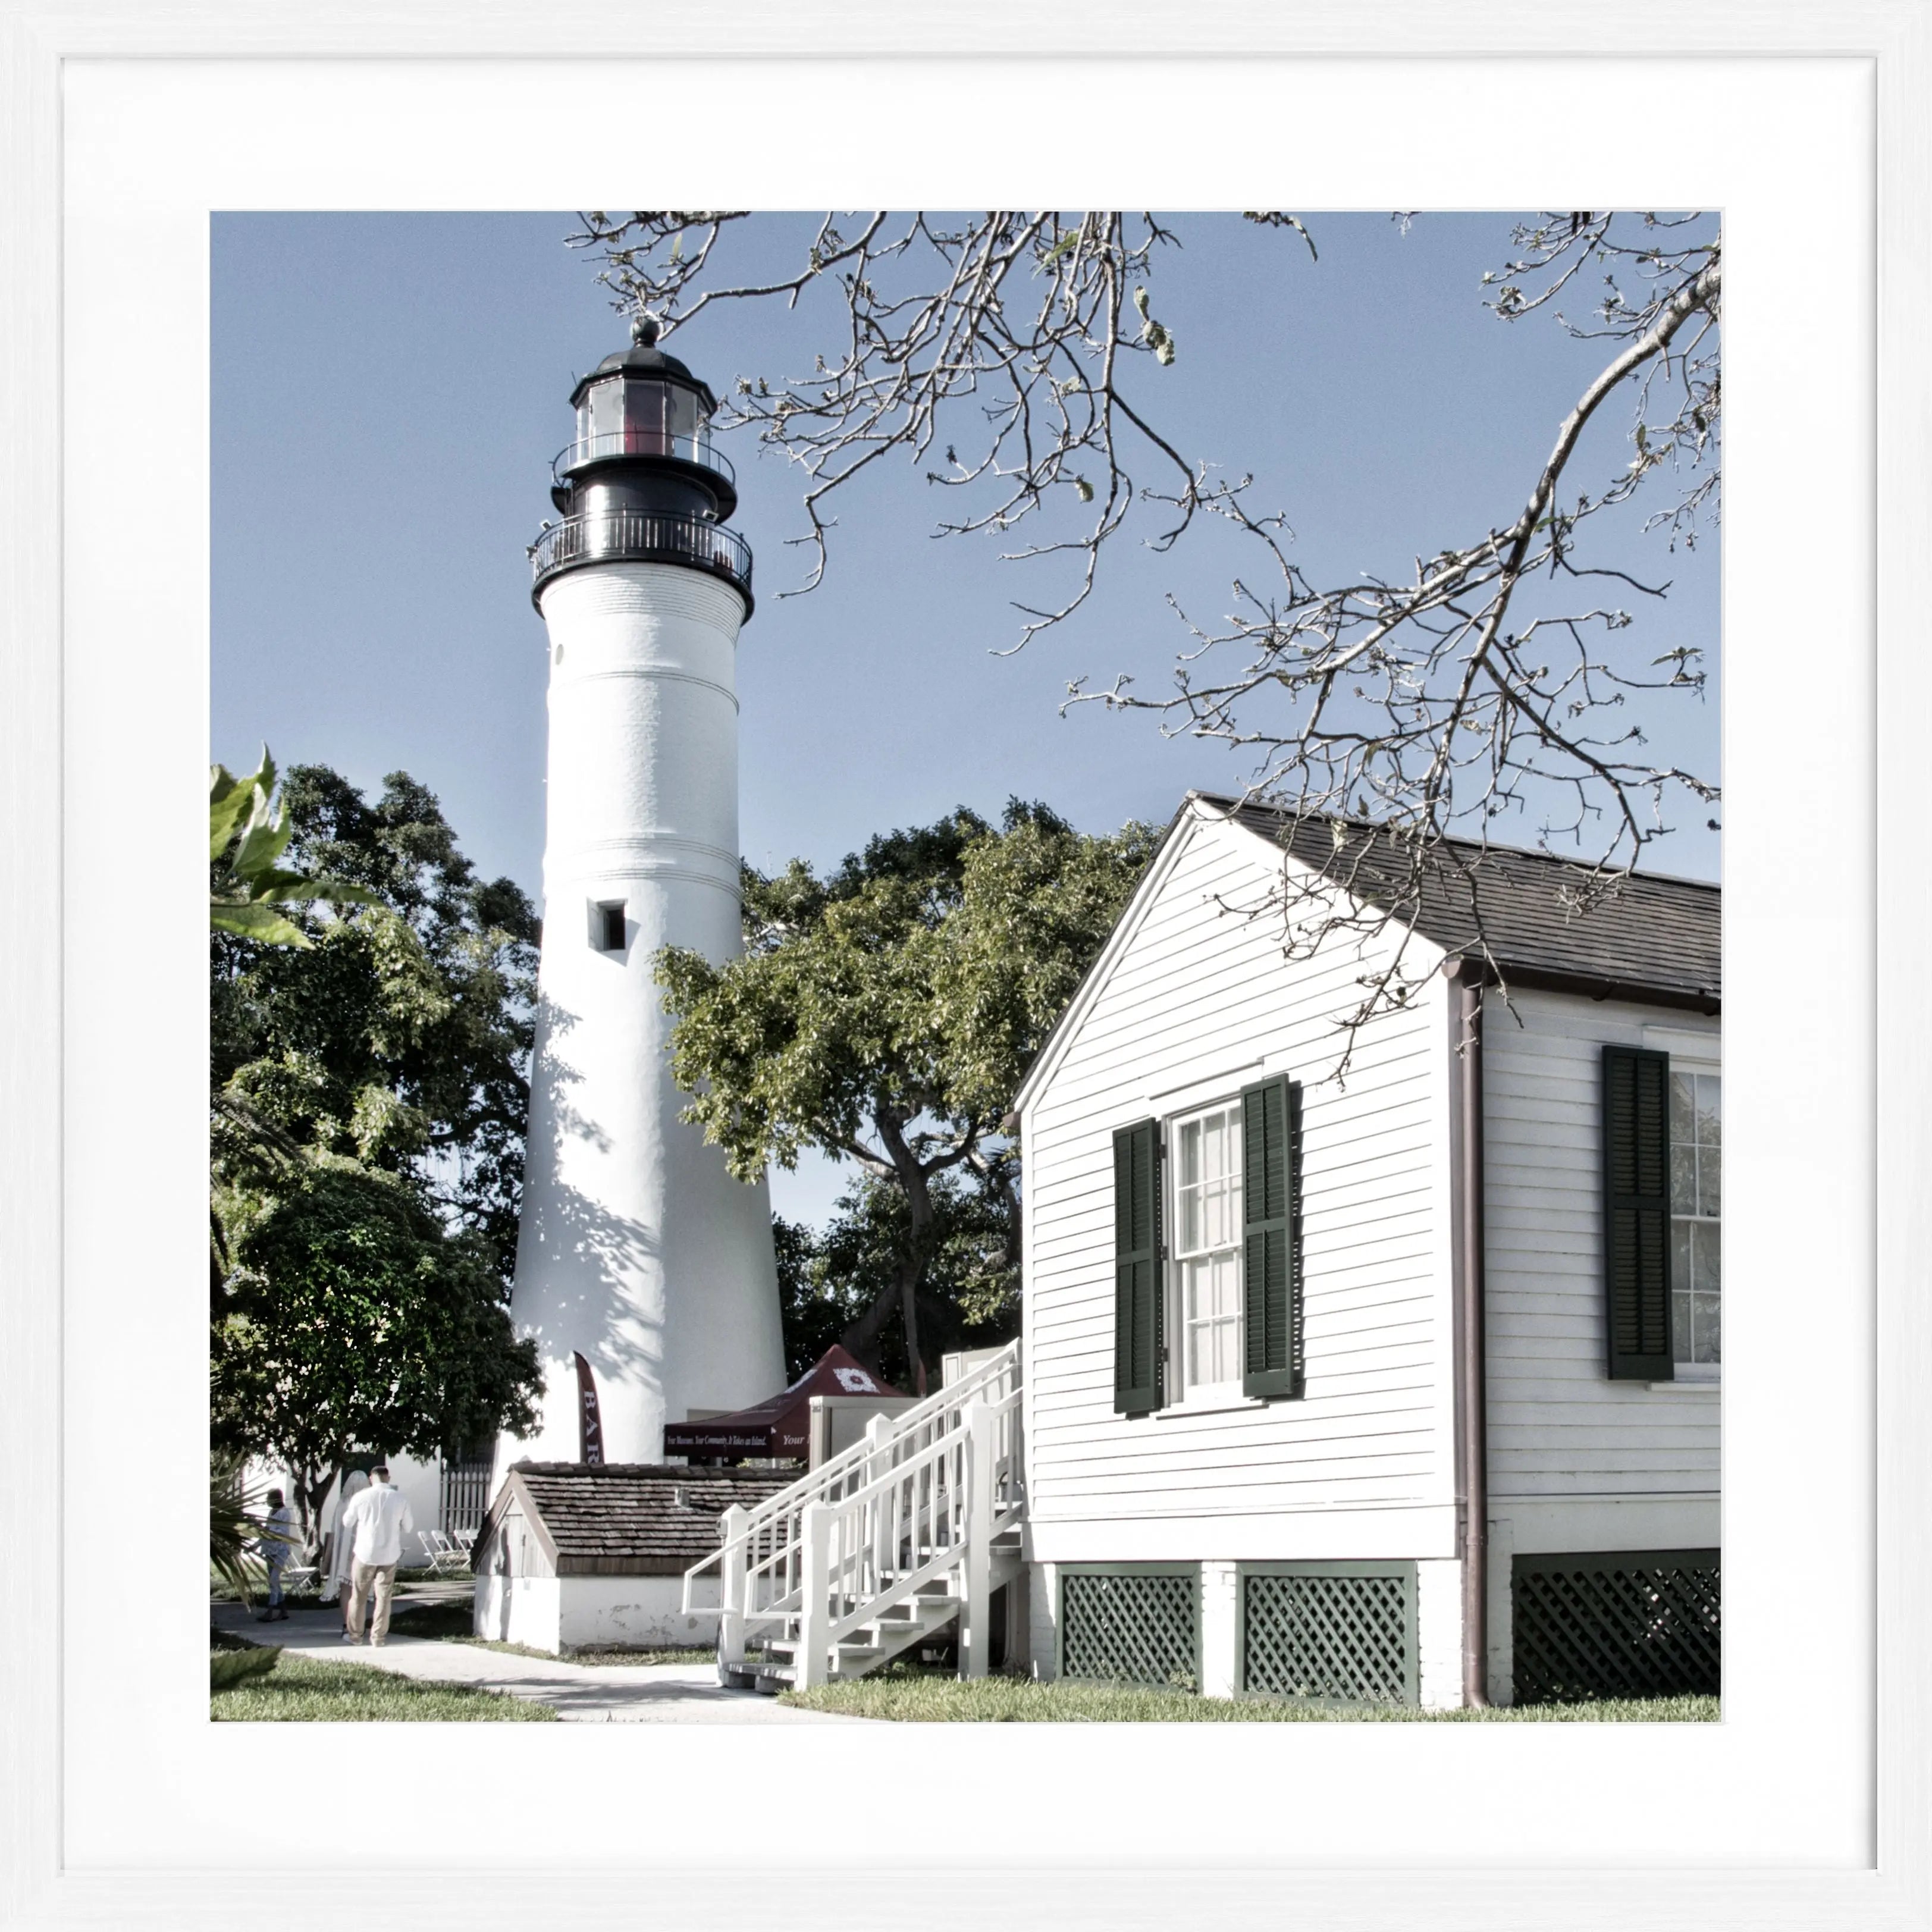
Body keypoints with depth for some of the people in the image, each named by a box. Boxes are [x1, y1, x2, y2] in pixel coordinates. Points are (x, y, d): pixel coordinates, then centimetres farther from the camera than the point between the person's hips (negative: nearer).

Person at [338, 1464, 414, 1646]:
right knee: (383, 1596, 9)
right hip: (390, 1555, 1)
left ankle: (354, 1635, 19)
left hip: (365, 1553, -1)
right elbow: (407, 1527, 4)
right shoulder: (401, 1499, -6)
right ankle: (379, 1636, 10)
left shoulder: (361, 1497, -9)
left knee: (358, 1596, 12)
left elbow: (347, 1523, 4)